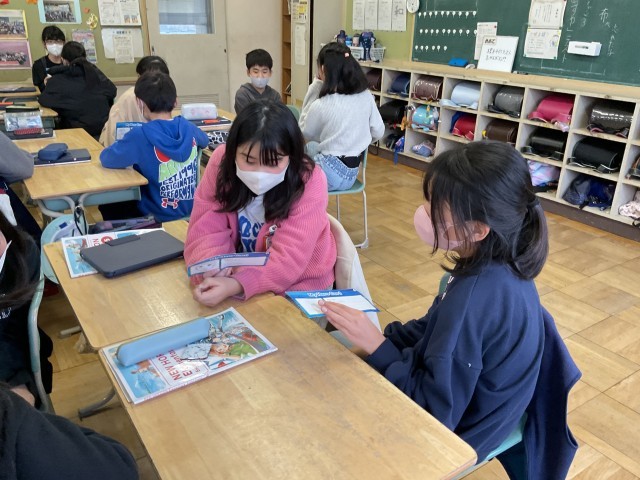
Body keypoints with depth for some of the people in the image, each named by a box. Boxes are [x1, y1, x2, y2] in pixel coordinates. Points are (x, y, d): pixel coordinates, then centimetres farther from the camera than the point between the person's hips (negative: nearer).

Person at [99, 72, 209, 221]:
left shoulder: (141, 135, -22)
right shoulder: (188, 127, -5)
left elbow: (106, 159, -13)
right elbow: (205, 141, 17)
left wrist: (127, 147, 7)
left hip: (158, 217, -6)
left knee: (107, 206, 22)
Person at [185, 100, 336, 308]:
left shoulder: (309, 182, -22)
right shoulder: (222, 162, -13)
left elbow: (289, 258, -26)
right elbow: (205, 231, -13)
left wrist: (235, 285, -40)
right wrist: (214, 271, -33)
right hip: (237, 275, 3)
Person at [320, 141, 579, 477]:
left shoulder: (473, 298, -36)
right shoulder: (502, 266, -10)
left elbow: (435, 411, -28)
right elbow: (436, 330, 4)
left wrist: (376, 347, -25)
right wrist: (381, 338, -4)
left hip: (451, 433, -7)